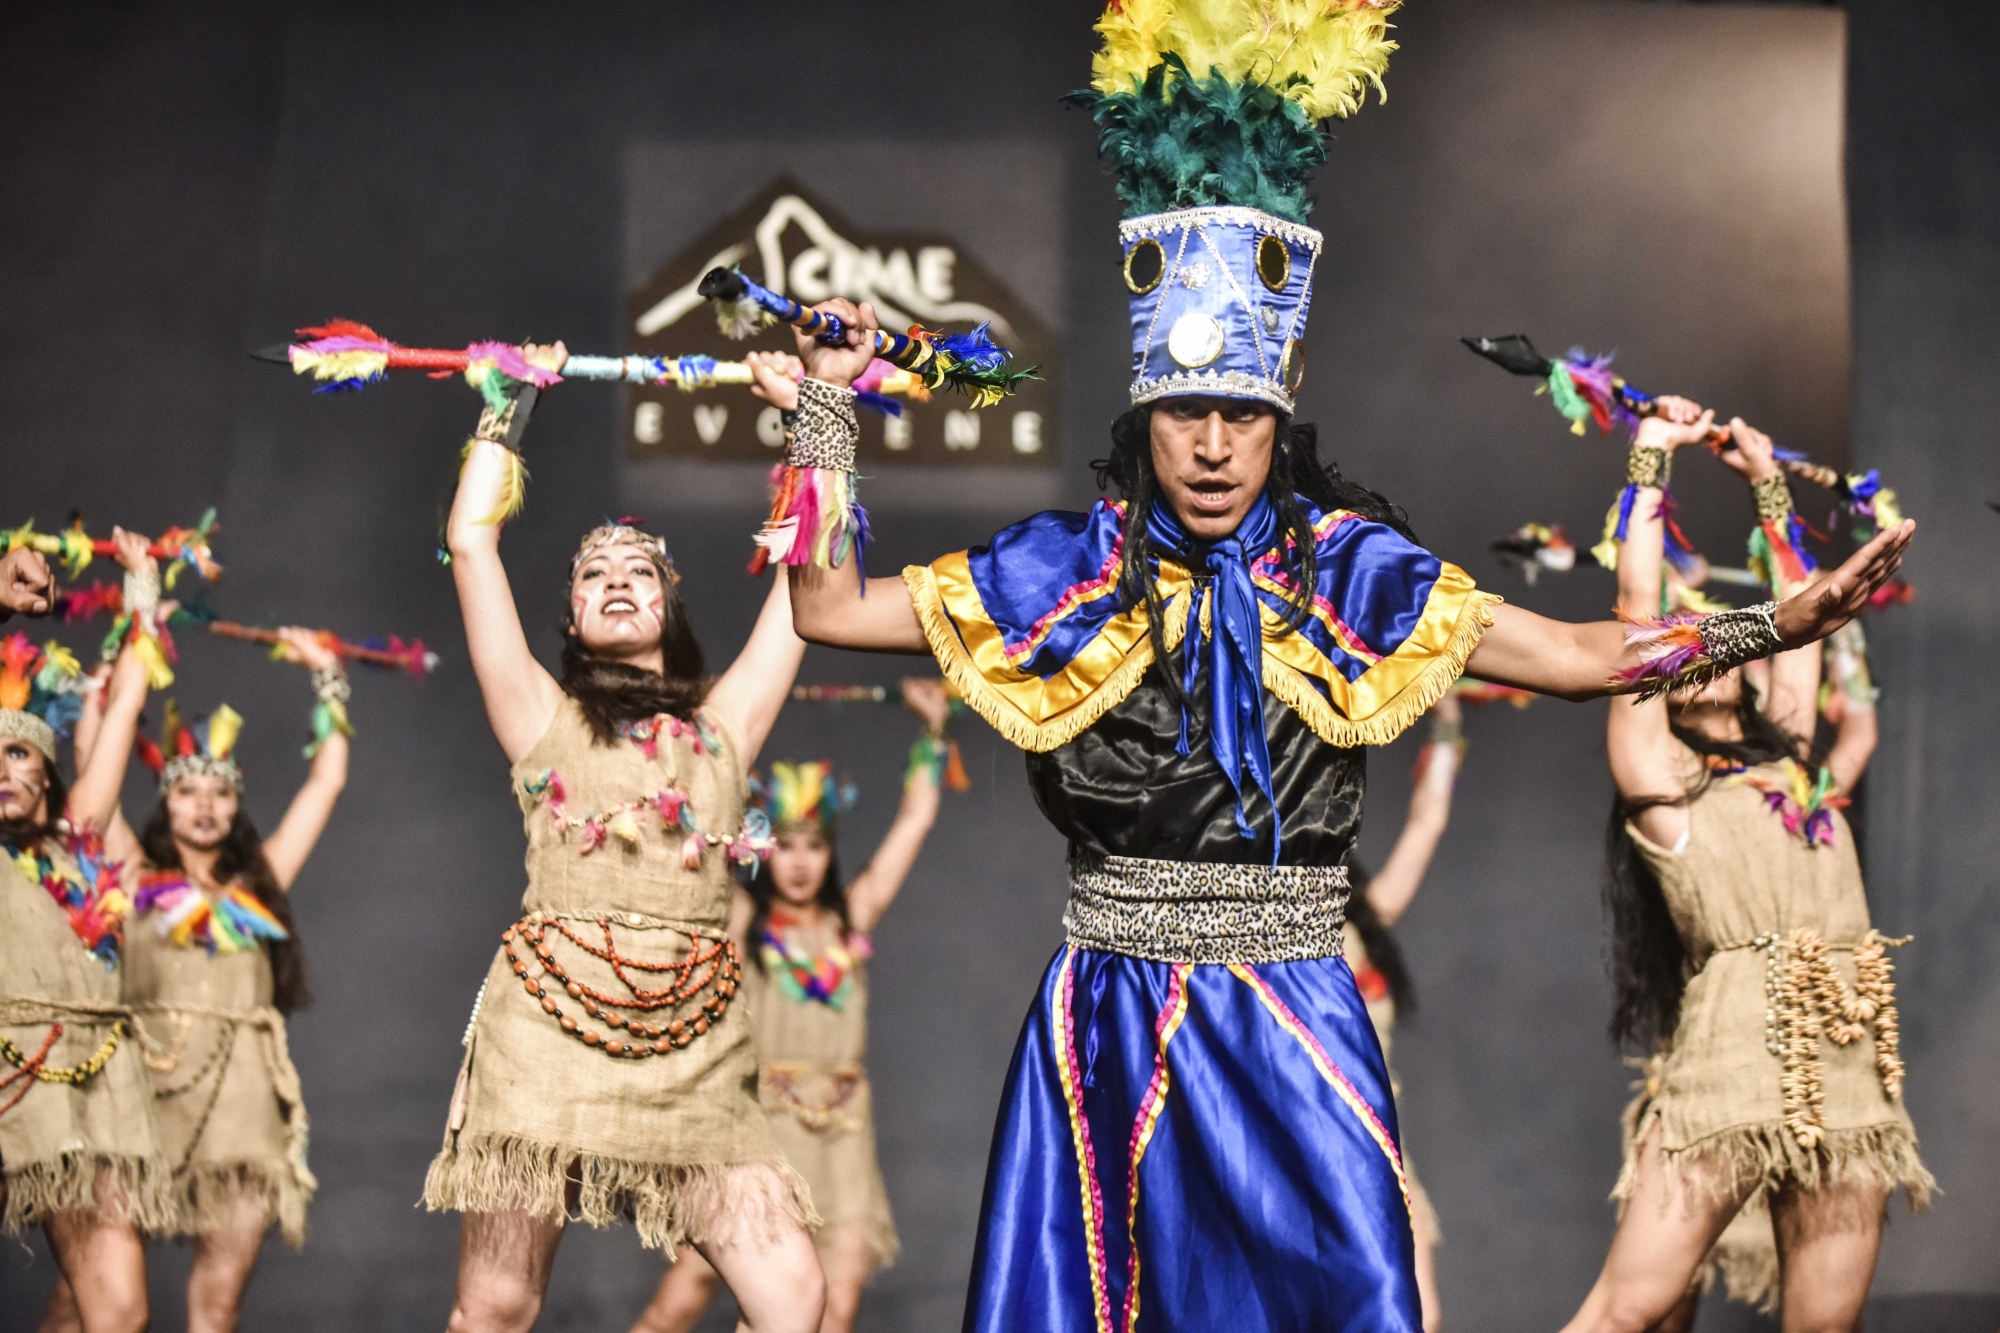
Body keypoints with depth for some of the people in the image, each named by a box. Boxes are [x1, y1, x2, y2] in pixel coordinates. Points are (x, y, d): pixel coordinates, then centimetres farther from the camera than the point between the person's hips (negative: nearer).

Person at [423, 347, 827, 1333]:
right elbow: (470, 543, 7)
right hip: (547, 1035, -2)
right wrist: (509, 404, 15)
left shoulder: (723, 726, 17)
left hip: (694, 1059, 2)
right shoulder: (545, 721, 11)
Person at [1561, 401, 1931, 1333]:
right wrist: (1649, 462, 9)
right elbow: (1636, 610, 3)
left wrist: (1768, 486, 34)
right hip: (1730, 1060, -5)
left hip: (1849, 1072, 5)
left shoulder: (1791, 763, 21)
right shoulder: (1656, 773, 7)